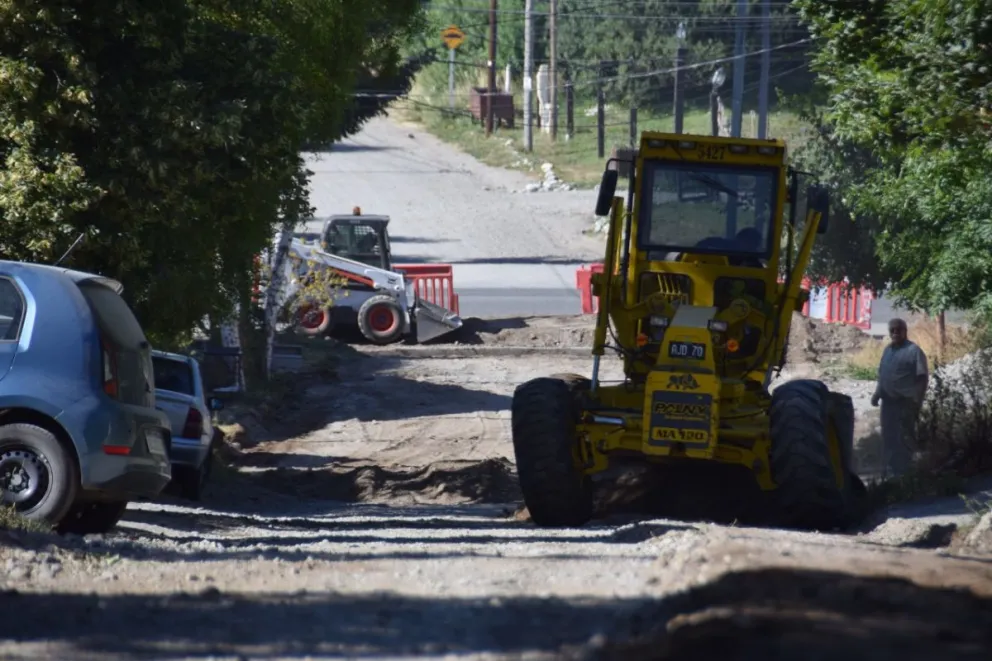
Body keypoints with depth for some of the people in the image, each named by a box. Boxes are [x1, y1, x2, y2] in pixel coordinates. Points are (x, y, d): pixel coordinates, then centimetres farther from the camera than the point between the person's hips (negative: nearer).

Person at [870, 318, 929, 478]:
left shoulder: (914, 351, -9)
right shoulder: (888, 350, 14)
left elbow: (923, 378, -12)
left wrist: (916, 402, -15)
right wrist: (877, 393, 11)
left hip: (905, 402, -8)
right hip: (888, 401, 8)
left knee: (904, 439, -5)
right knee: (888, 438, 13)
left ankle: (904, 473, -1)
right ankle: (890, 470, 24)